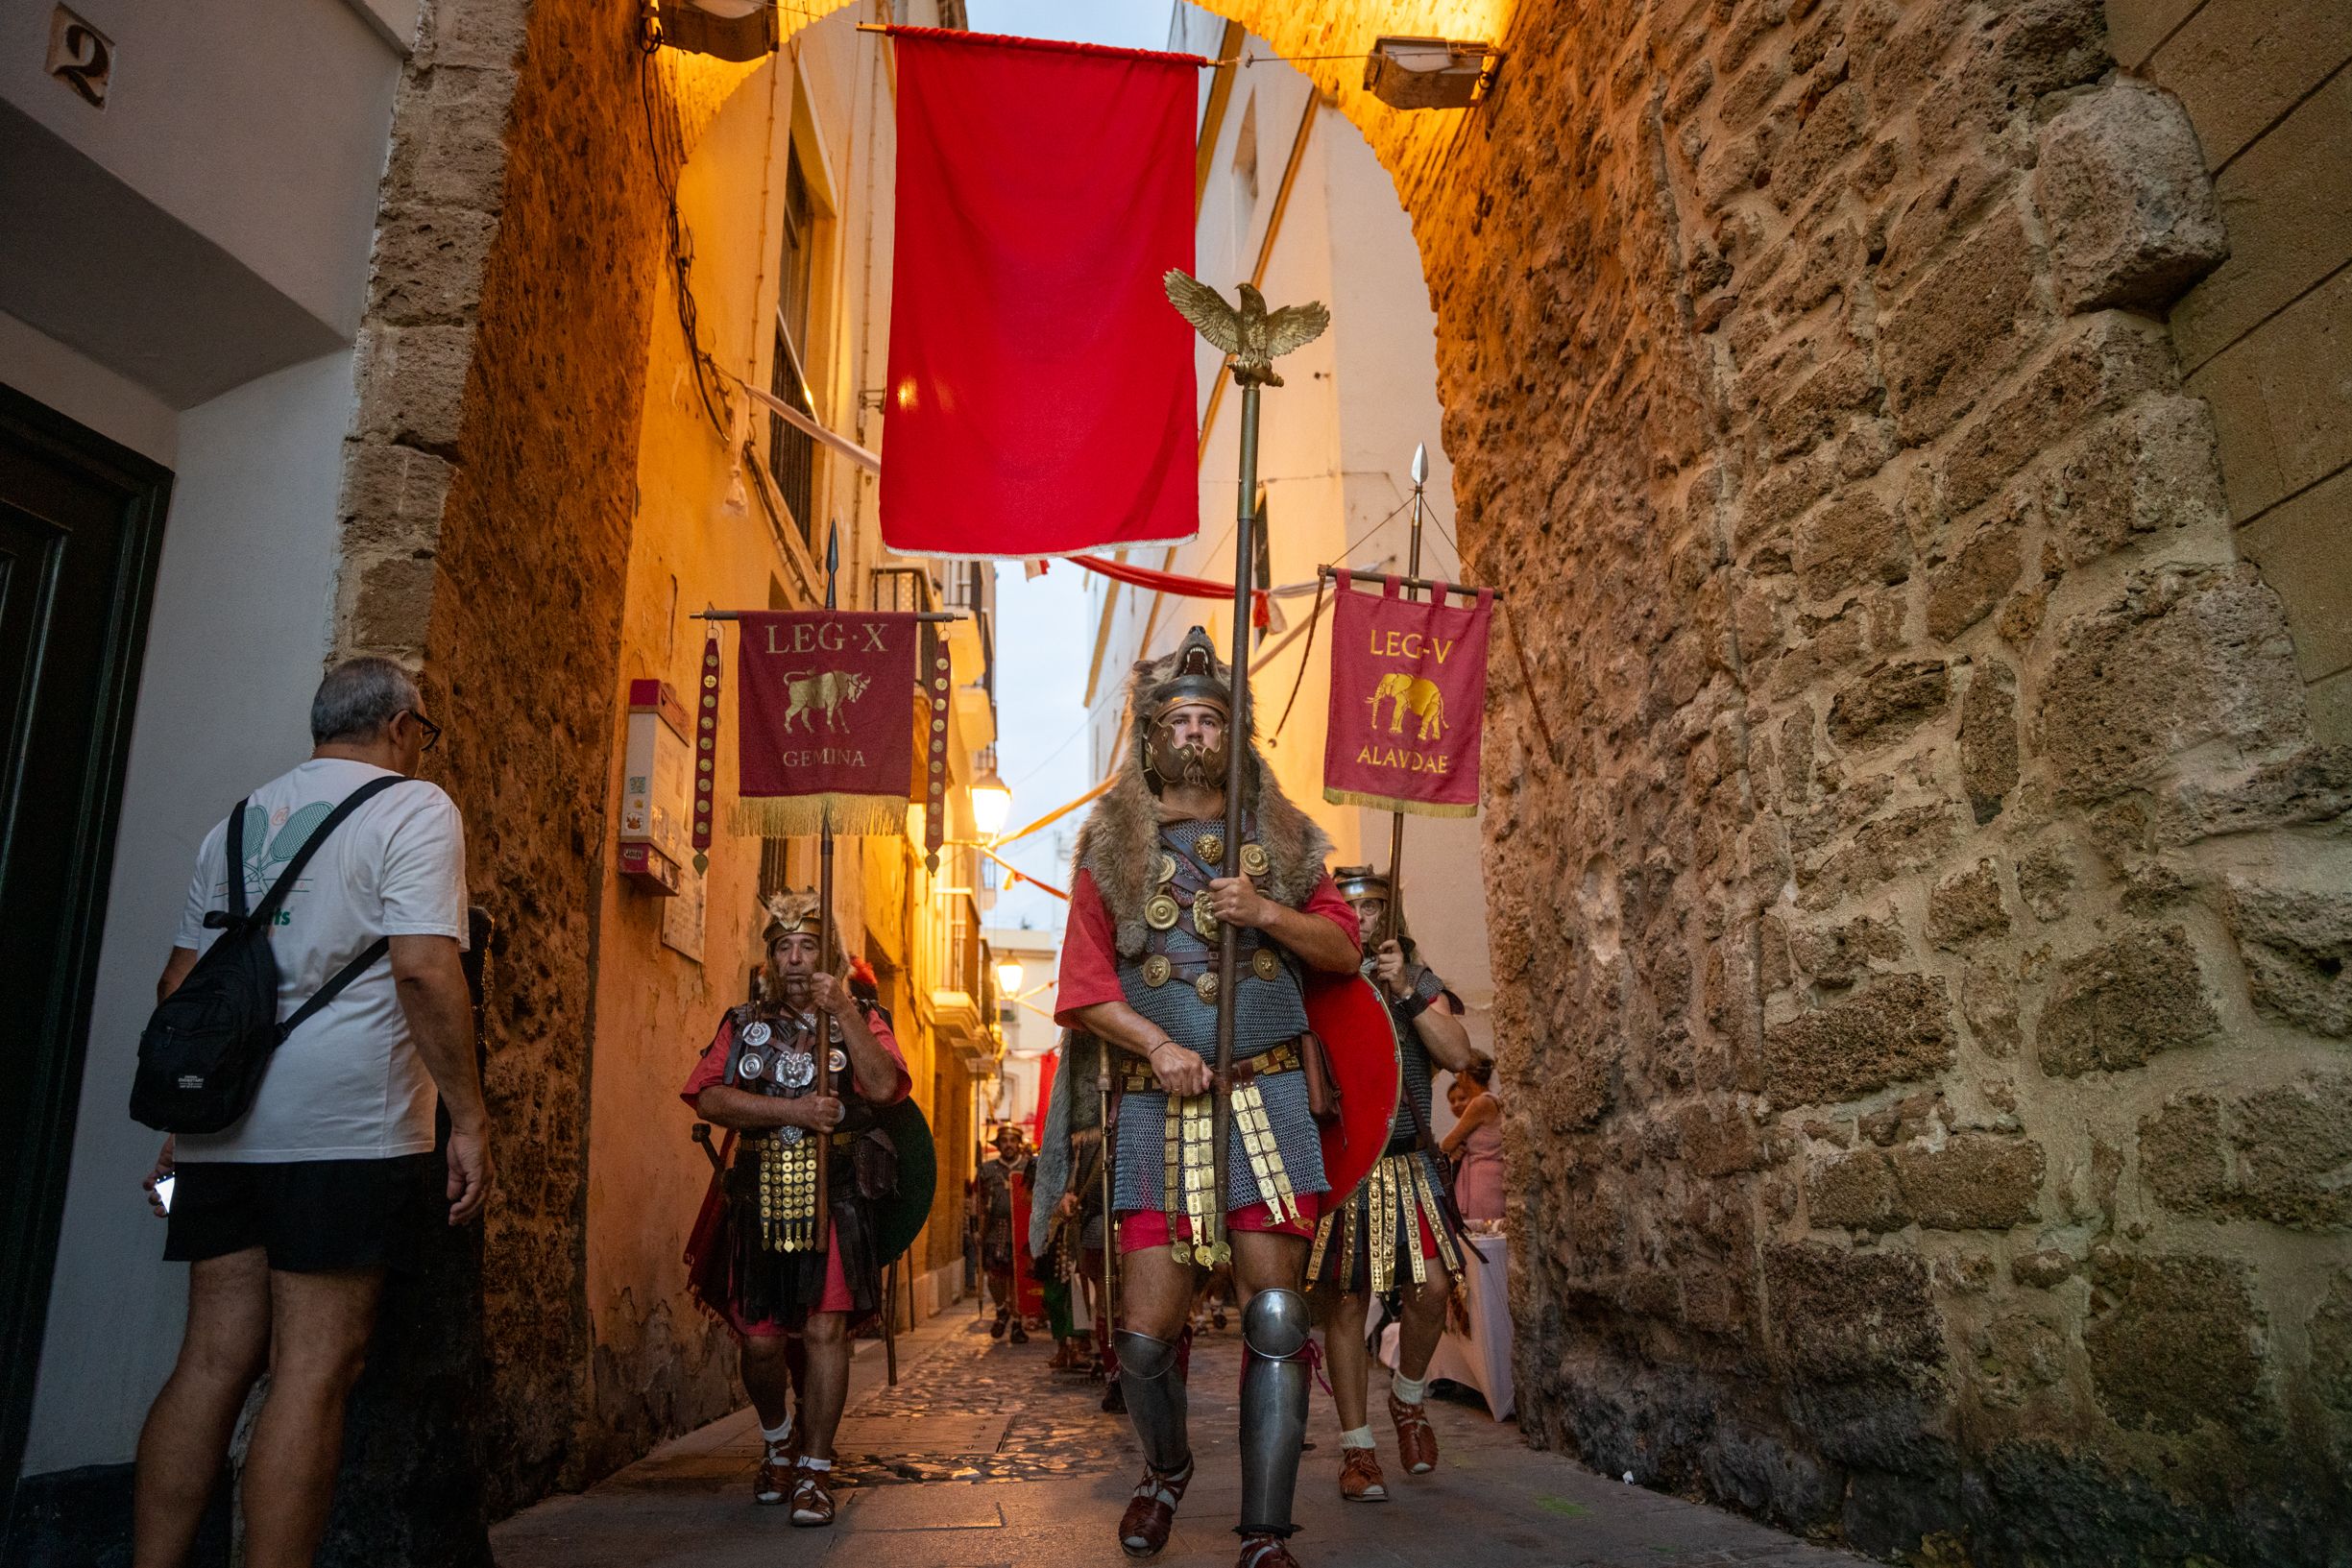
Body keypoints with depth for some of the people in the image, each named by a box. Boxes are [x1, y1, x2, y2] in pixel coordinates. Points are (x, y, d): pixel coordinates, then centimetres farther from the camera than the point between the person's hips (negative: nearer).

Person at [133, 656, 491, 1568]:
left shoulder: (241, 820, 19)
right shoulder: (412, 809, -3)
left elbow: (178, 985, 19)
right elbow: (425, 969, -15)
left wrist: (183, 1118, 26)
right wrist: (470, 1121, -13)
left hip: (224, 1132, 7)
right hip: (346, 1127, -7)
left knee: (214, 1358, 11)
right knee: (317, 1365, -3)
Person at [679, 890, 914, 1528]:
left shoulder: (861, 1018, 9)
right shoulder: (742, 1023, 13)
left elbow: (883, 1086, -10)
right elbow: (708, 1096, -4)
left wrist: (843, 1012, -16)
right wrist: (793, 1110, -13)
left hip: (835, 1194, -2)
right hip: (759, 1197, 2)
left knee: (825, 1328, -8)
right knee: (760, 1338, 3)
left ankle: (815, 1470, 5)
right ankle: (778, 1439, 32)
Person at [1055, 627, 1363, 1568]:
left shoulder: (1281, 837, 11)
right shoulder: (1111, 848, 6)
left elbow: (1344, 949, 9)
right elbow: (1084, 988, 2)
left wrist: (1267, 914, -9)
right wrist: (1157, 1043, -14)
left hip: (1269, 1100, 1)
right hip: (1159, 1108, -1)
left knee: (1276, 1319, -3)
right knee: (1146, 1331, 1)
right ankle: (1166, 1469, 32)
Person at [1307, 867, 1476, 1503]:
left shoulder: (1419, 979, 8)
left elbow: (1458, 1055, -6)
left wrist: (1404, 991, -15)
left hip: (1408, 1161, 2)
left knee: (1430, 1286, -11)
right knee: (1347, 1302, 0)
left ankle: (1408, 1399, 19)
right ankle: (1357, 1448, 13)